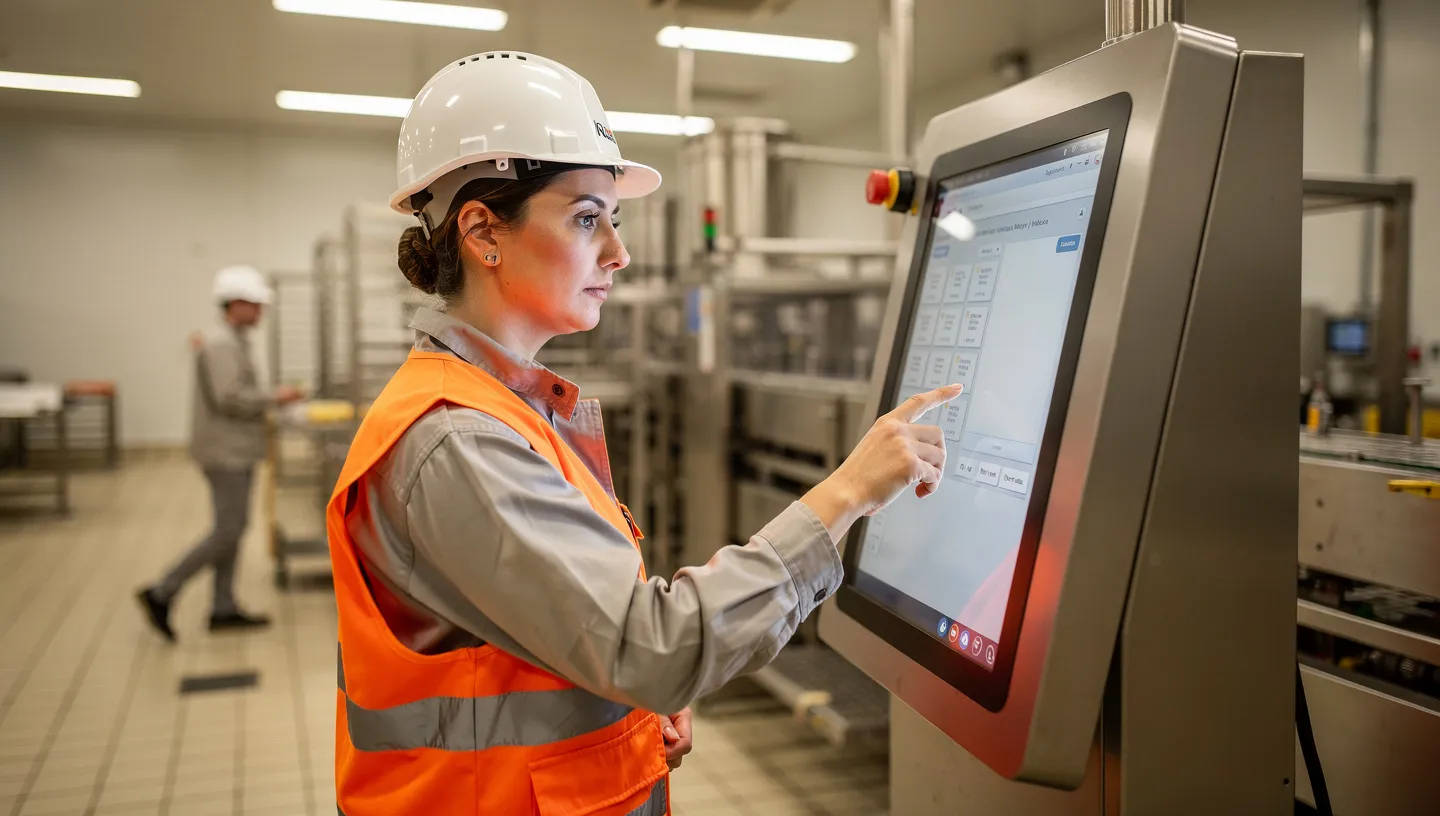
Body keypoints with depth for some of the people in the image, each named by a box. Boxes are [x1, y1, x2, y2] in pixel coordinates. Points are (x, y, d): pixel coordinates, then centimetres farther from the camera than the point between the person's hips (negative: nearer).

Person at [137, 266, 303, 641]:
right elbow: (228, 398, -24)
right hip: (226, 453, -11)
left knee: (234, 529, 12)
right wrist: (274, 397, -16)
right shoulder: (221, 344, -16)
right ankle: (161, 594, 3)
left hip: (235, 451, 11)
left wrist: (268, 400, 10)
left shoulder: (233, 341, 17)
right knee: (227, 533, -7)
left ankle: (223, 609, 18)